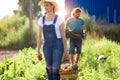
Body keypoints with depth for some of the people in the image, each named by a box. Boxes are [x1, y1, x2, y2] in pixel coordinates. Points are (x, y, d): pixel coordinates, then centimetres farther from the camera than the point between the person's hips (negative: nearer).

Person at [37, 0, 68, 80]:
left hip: (58, 46, -4)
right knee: (49, 69, 10)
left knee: (55, 70, -9)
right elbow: (40, 37, 8)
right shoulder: (41, 20, 4)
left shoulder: (59, 19, -8)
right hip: (47, 46, 5)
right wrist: (38, 51, 5)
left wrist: (65, 50, -7)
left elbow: (63, 35, -6)